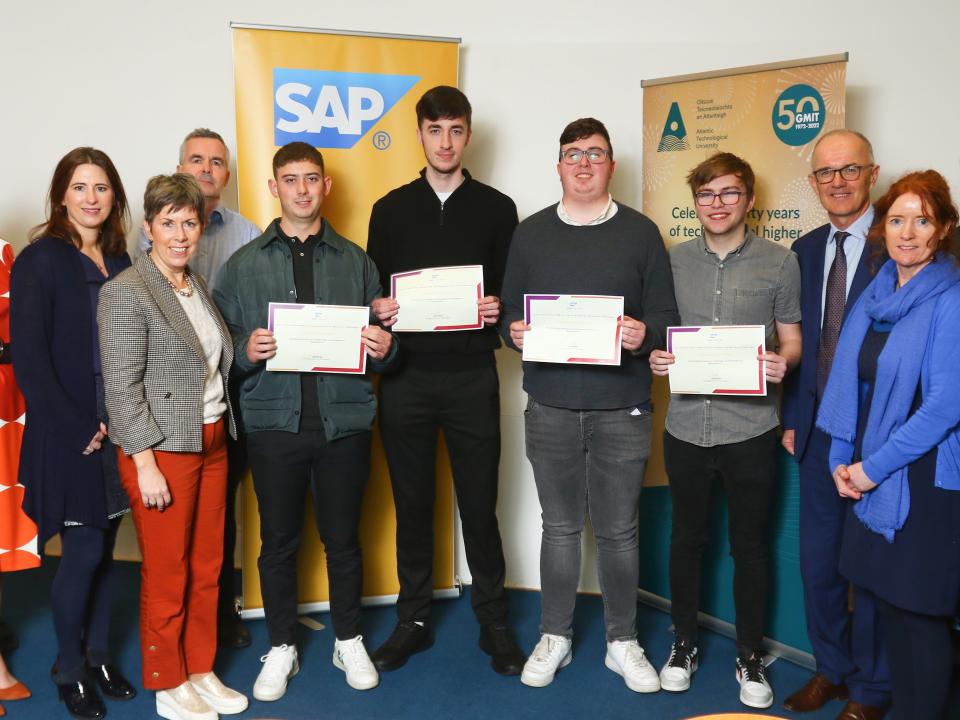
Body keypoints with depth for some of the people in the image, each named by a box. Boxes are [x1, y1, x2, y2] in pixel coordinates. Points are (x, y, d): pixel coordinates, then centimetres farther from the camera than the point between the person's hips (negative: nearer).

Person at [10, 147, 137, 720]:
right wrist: (78, 429, -14)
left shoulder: (120, 261, 8)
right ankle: (70, 669, 21)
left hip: (118, 430, 5)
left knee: (106, 548, 12)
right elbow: (29, 357, -12)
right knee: (82, 553, 1)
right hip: (69, 433, -5)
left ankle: (98, 655, 29)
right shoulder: (39, 261, -7)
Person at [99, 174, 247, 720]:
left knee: (207, 567, 14)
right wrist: (146, 465, -17)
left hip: (212, 443, 7)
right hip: (162, 450, -7)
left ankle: (202, 671, 29)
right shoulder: (126, 292, -12)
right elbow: (122, 387, -15)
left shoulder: (198, 285, 11)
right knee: (168, 574, 5)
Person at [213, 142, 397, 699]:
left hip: (345, 422, 1)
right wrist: (246, 352, -17)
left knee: (344, 538, 11)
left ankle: (349, 641, 29)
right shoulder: (244, 264, 5)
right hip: (274, 422, 0)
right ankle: (282, 647, 27)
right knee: (278, 542, 10)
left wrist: (384, 348, -11)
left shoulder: (355, 261, 8)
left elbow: (382, 339, 10)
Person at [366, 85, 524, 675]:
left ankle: (494, 622, 20)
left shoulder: (497, 208, 5)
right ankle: (414, 620, 25)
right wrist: (379, 311, -12)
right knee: (412, 503, 10)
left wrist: (497, 310, -15)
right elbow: (373, 289, 9)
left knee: (479, 503, 5)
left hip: (471, 377, -1)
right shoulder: (392, 208, 9)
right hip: (406, 377, 2)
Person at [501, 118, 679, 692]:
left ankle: (623, 641, 25)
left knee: (618, 530, 8)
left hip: (621, 408, -1)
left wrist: (644, 335, -19)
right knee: (560, 527, 12)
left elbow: (666, 316, 3)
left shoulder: (640, 232, 3)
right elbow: (509, 312, 10)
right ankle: (555, 636, 27)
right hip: (550, 407, 1)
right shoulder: (530, 233, 8)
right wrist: (514, 333, -13)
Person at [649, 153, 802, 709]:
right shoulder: (675, 259, 5)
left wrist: (783, 363, -17)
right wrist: (657, 357, -9)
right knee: (688, 538, 15)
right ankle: (685, 643, 34)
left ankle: (750, 656, 29)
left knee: (750, 545, 10)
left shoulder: (780, 262, -1)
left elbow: (792, 341, 4)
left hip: (751, 430, -2)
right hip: (687, 426, 2)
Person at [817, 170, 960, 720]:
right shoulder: (876, 296, 8)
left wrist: (875, 467, -14)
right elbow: (848, 382, 12)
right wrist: (842, 459, 4)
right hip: (869, 481, 6)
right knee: (887, 602, 15)